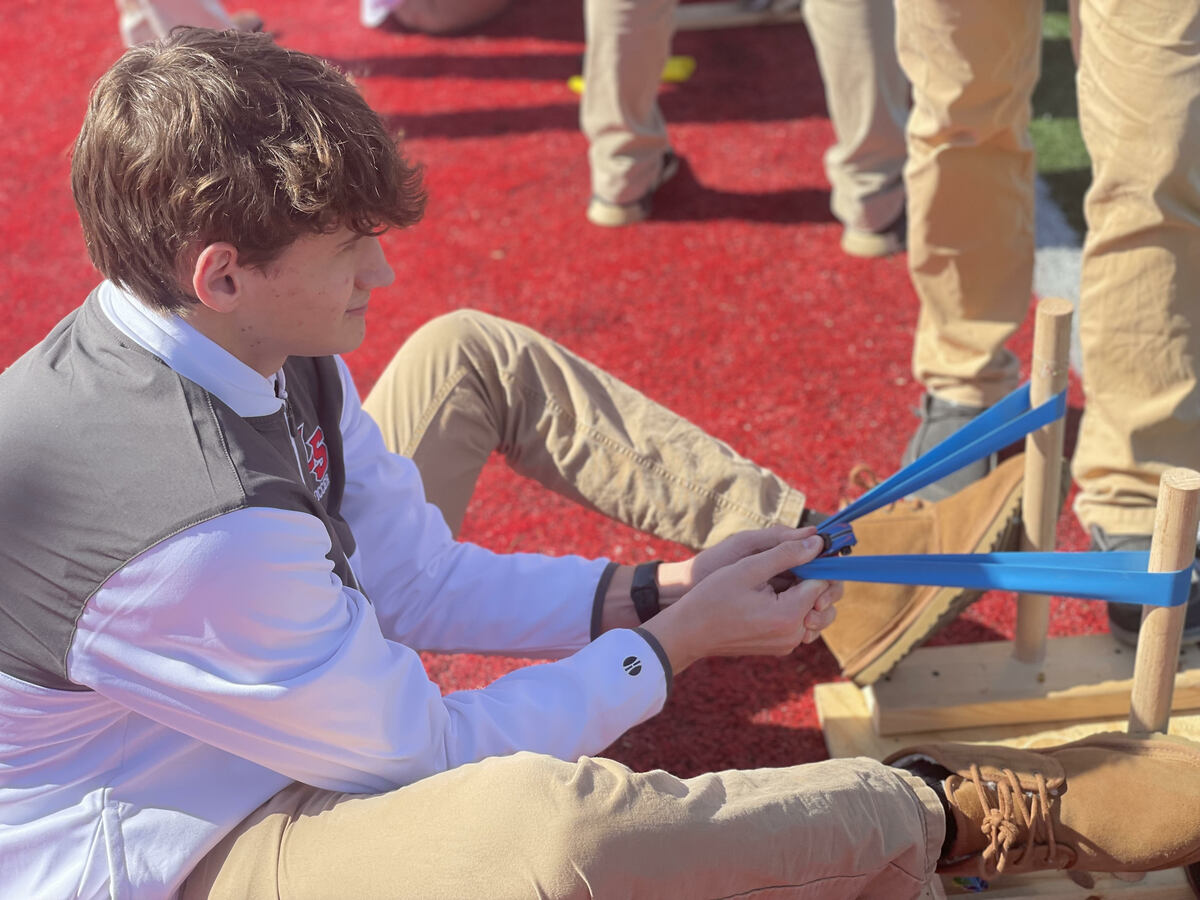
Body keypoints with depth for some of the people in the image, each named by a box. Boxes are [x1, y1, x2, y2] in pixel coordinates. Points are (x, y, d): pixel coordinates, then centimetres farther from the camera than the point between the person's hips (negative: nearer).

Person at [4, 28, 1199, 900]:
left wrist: (656, 588, -11)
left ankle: (821, 545, 9)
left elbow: (424, 582, -2)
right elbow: (425, 756, -25)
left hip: (278, 709, 10)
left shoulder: (240, 346, -10)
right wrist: (672, 645, -15)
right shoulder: (192, 527, -38)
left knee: (473, 353, 11)